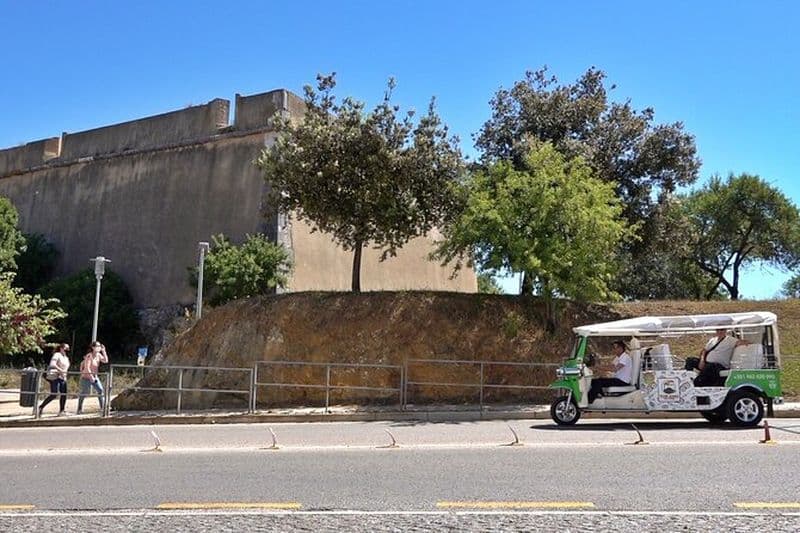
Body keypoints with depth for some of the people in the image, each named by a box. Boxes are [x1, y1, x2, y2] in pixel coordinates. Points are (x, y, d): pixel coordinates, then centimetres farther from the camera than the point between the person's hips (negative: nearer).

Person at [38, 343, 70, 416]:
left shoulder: (66, 358, 21)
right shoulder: (57, 355, -5)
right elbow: (52, 364, -19)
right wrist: (60, 370, -24)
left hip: (62, 378, 8)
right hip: (54, 376, -8)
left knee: (64, 394, -1)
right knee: (54, 395, -13)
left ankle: (61, 411, 3)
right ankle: (41, 407, 1)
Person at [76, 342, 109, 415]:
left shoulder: (98, 355, 4)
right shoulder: (89, 356, -17)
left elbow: (106, 360, -7)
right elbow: (87, 367, -21)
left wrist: (103, 351, -11)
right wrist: (91, 377, -21)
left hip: (94, 377, 6)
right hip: (86, 377, -6)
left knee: (101, 390, -7)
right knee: (83, 393, 2)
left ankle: (102, 407, -5)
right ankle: (79, 410, 15)